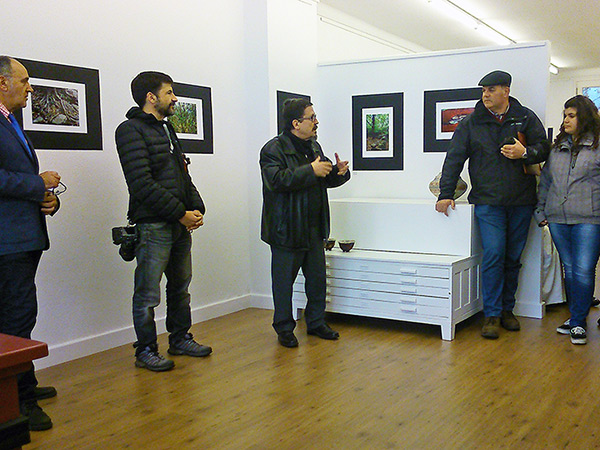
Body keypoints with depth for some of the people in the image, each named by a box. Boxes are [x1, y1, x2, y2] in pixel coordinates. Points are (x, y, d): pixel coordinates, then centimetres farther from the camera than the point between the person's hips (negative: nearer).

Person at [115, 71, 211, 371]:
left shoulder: (167, 129, 19)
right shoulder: (131, 130, -9)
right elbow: (142, 183, -19)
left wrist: (196, 208, 4)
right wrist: (181, 213, -16)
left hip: (181, 224, 9)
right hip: (153, 225, -8)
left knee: (180, 286, 17)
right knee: (148, 293, 0)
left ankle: (180, 338, 30)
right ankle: (145, 351, 13)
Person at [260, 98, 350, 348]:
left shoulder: (314, 147, 15)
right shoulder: (273, 149, -10)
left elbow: (326, 179, 24)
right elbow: (277, 180, -26)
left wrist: (339, 172, 2)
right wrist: (311, 171, -24)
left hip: (314, 228, 7)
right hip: (287, 229, -7)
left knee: (317, 277, 13)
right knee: (284, 280, 3)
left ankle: (316, 322, 28)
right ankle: (284, 328, 17)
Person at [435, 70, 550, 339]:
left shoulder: (526, 118, 8)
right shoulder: (471, 123, 7)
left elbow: (544, 148, 11)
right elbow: (454, 158, 6)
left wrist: (525, 153, -11)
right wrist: (446, 194, 0)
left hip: (521, 203, 2)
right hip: (488, 202, -2)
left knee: (513, 258, 8)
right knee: (493, 255, -10)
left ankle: (506, 309, 21)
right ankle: (491, 315, -1)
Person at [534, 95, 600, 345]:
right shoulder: (557, 148, 16)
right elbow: (545, 181, 20)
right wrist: (541, 211, 15)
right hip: (558, 219, 5)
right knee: (569, 269, 11)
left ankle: (578, 322, 5)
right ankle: (575, 317, 23)